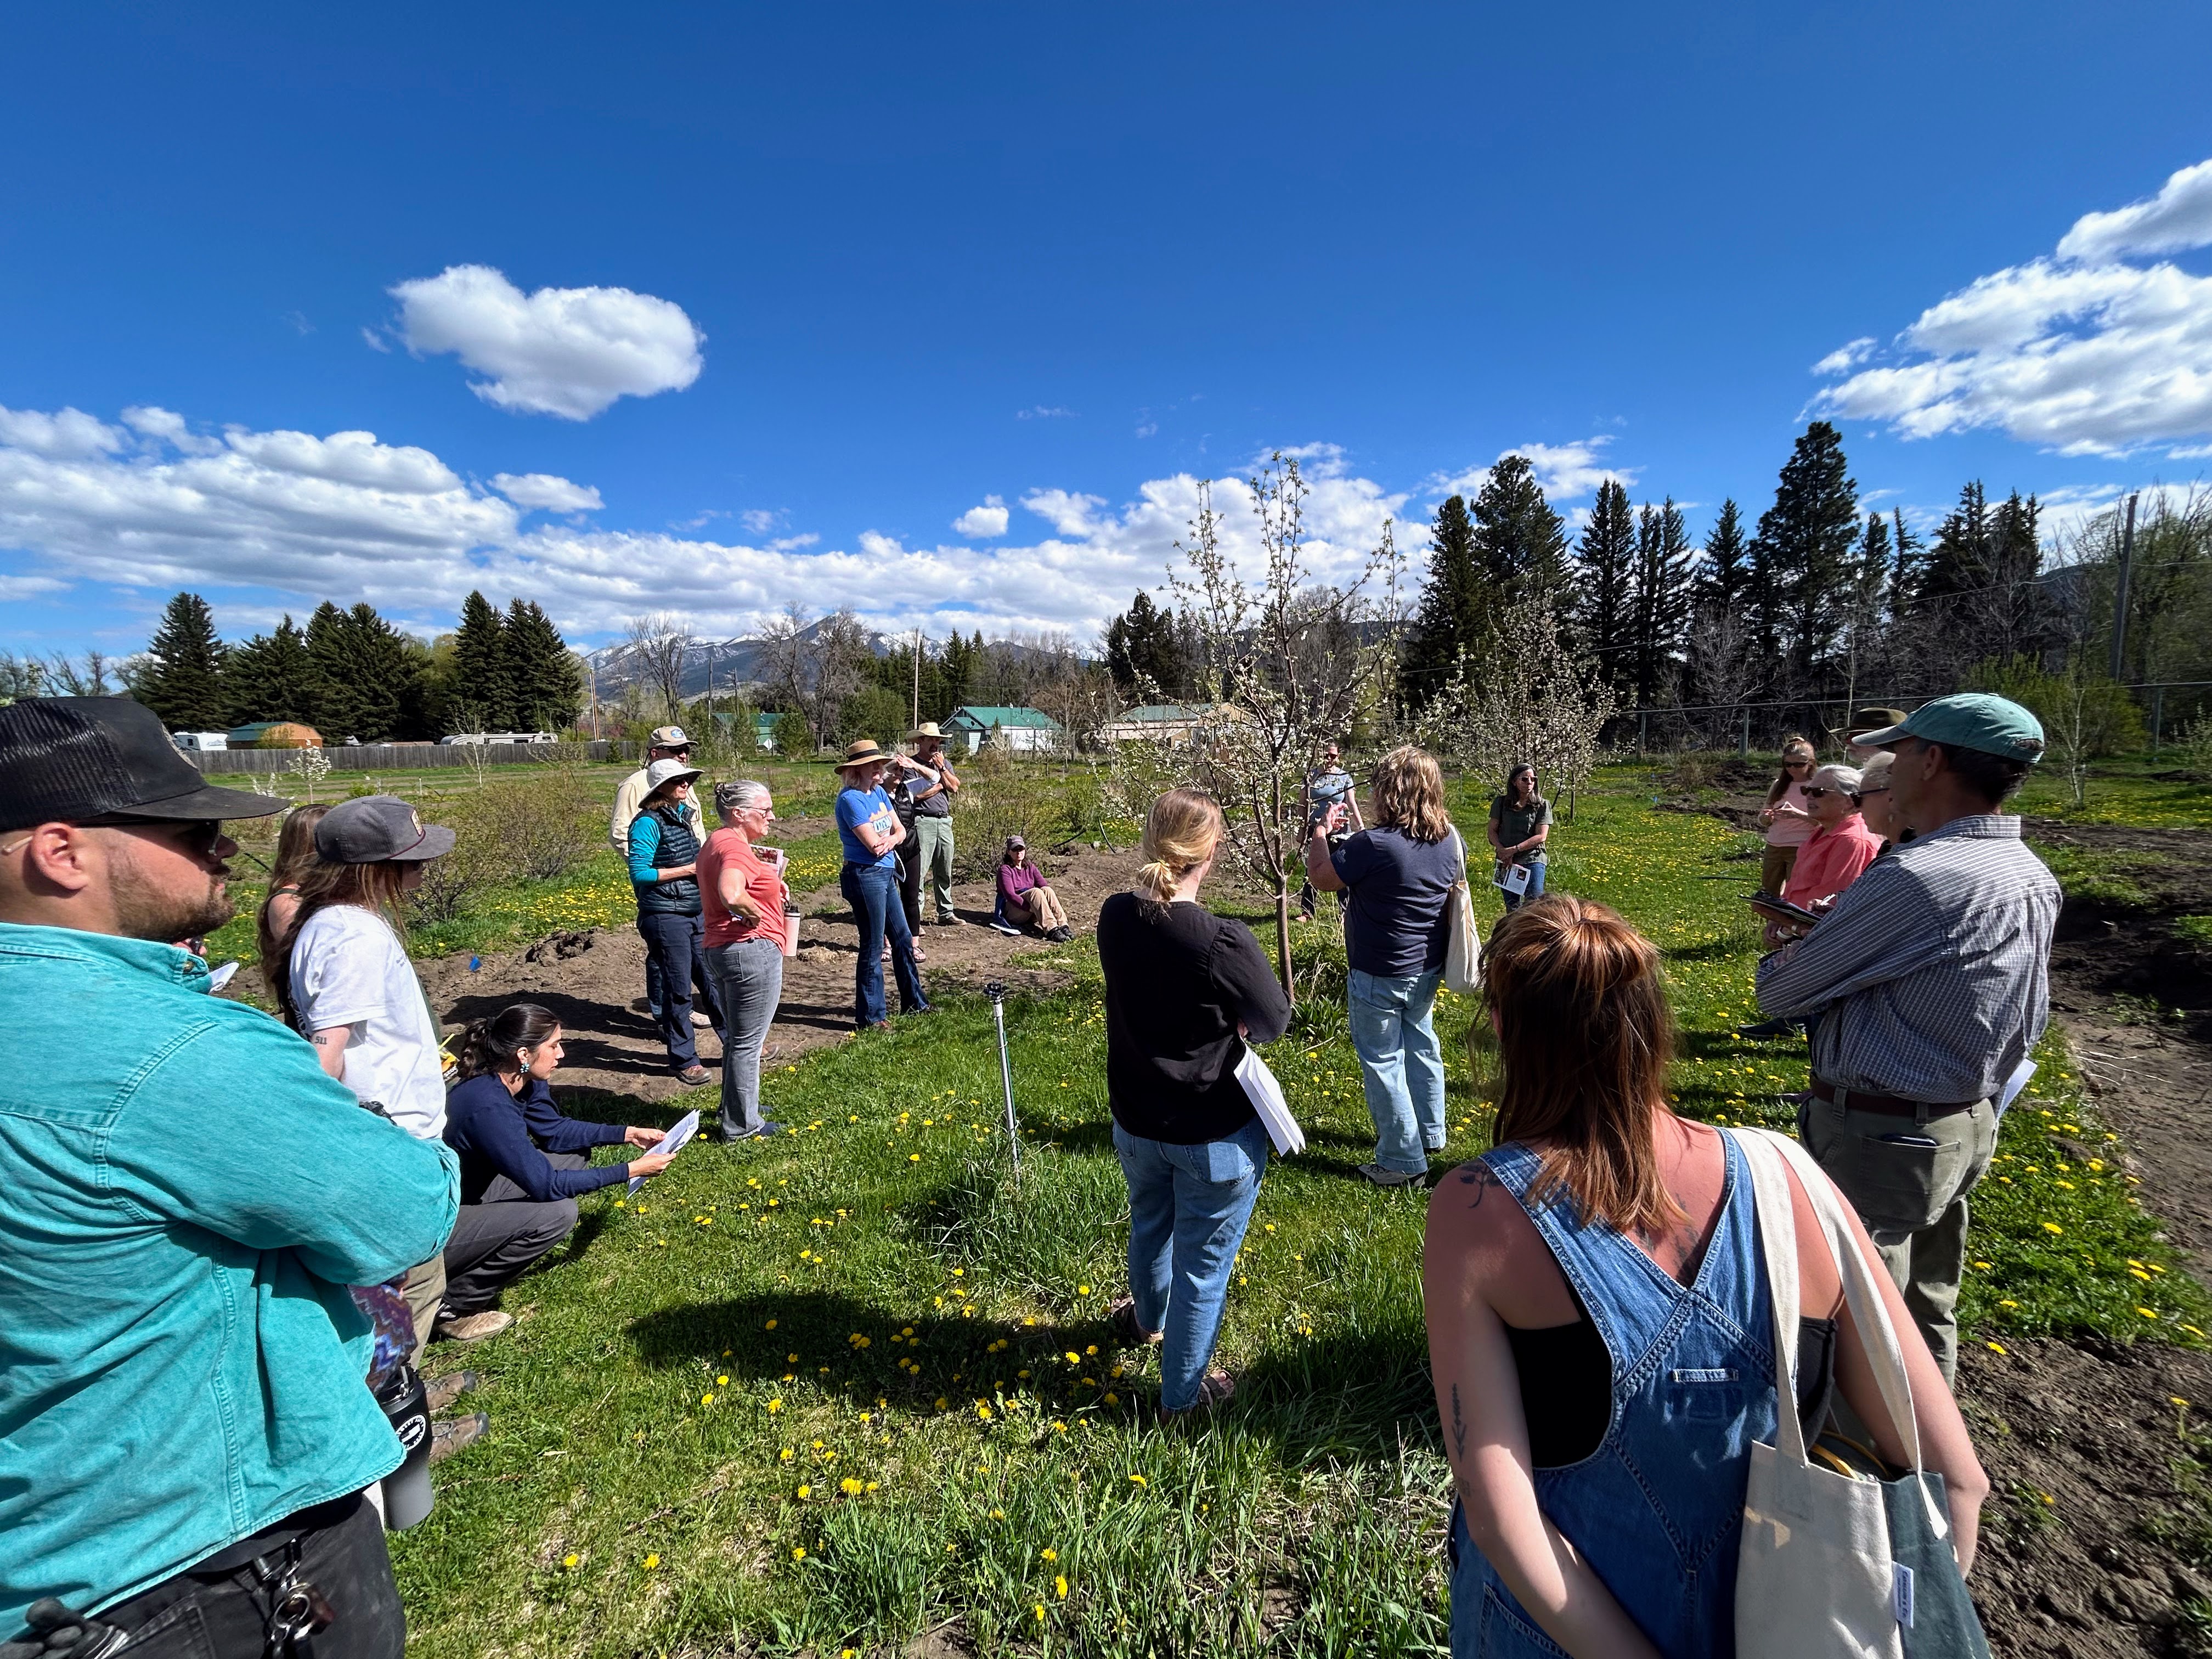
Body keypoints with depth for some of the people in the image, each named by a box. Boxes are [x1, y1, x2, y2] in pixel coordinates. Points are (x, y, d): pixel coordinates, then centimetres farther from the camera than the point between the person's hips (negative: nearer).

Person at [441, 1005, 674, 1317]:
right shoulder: (489, 1107, -32)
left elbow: (554, 1131, 10)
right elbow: (546, 1186, -27)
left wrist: (627, 1134, 1)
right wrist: (630, 1170, -22)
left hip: (469, 1193, 9)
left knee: (574, 1156, 5)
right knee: (557, 1213, -23)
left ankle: (486, 1262, 11)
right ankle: (457, 1302, -3)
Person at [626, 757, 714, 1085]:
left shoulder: (685, 813, 10)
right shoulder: (648, 822, -13)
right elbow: (639, 874, -16)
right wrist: (687, 869, -15)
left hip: (695, 912, 7)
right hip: (665, 916, -7)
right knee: (678, 989, 3)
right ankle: (685, 1061, 16)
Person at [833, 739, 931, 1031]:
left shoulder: (879, 793, 10)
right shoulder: (851, 798, -16)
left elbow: (900, 831, 7)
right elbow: (873, 844, -21)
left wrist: (888, 839, -15)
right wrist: (891, 837, -1)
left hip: (885, 875, 9)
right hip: (865, 876, -9)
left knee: (903, 940, 17)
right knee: (872, 948, 0)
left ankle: (914, 1002, 32)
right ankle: (870, 1017, 13)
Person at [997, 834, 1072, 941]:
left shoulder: (1030, 868, 14)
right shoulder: (1005, 870, -6)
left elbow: (1044, 885, 2)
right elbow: (1010, 895, -18)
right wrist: (1030, 908, -30)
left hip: (1030, 913, 5)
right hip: (1012, 910, -5)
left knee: (1047, 890, -23)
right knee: (1035, 891, -31)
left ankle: (1063, 926, -36)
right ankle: (1052, 930, -45)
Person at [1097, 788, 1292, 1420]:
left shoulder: (1115, 917, -12)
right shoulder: (1223, 941, -30)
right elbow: (1273, 1023, -15)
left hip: (1135, 1123, 6)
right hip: (1215, 1136, -6)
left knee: (1149, 1226, 32)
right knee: (1203, 1265, 17)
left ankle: (1148, 1320, 62)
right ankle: (1182, 1395, 39)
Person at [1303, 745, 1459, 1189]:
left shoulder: (1374, 845, -28)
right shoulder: (1450, 840, -4)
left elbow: (1321, 878, -16)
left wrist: (1322, 831, -2)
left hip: (1379, 976, -7)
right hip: (1428, 969, 8)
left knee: (1382, 1061, 8)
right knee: (1420, 1043, 25)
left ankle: (1404, 1161, 18)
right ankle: (1430, 1133, 43)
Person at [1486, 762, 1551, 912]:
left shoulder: (1542, 805, 1)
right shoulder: (1501, 803, 6)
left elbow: (1541, 837, -6)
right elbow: (1492, 831, 4)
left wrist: (1513, 850, -13)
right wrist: (1503, 852, -12)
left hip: (1533, 861, -2)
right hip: (1506, 863, 2)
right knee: (1512, 909, 9)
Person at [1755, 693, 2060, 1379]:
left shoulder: (1913, 878, -26)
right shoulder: (2035, 878, 3)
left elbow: (1780, 994, -18)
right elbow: (2028, 1019, 17)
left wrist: (1786, 952, 6)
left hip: (1878, 1138, -9)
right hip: (1967, 1126, 9)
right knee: (1927, 1310, 24)